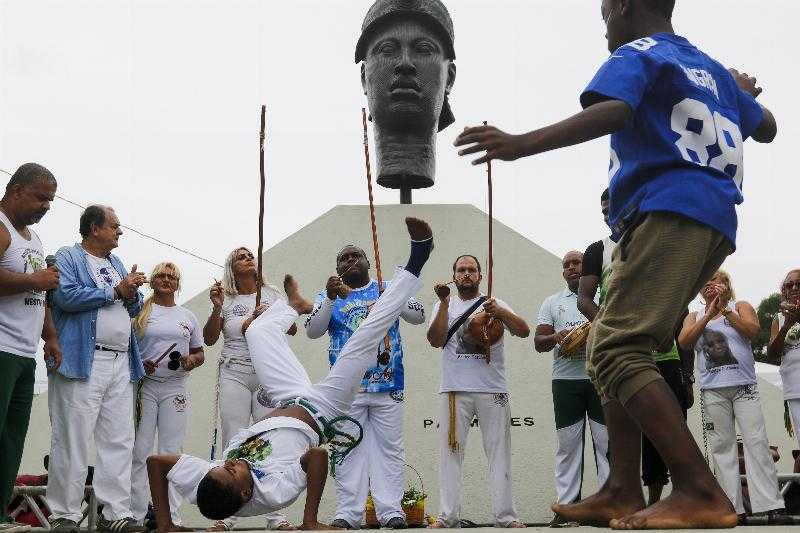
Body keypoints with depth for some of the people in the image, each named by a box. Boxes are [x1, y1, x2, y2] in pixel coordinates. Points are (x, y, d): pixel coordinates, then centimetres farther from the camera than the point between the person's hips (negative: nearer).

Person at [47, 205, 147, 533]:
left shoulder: (117, 264, 24)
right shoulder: (68, 257, 2)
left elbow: (133, 310, 23)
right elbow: (66, 296, -15)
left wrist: (132, 294, 0)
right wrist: (115, 291, -7)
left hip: (121, 366, 7)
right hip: (83, 363, -7)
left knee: (119, 443, 3)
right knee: (72, 442, -5)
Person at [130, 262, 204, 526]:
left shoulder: (188, 316, 16)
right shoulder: (140, 313, 6)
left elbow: (199, 353, 19)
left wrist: (192, 361, -3)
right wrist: (139, 365, -13)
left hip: (175, 389, 2)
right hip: (144, 387, -2)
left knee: (171, 453, 1)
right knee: (140, 452, -5)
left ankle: (171, 516, 3)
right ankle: (136, 515, -1)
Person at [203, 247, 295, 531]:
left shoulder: (271, 294, 13)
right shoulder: (226, 299, 10)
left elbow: (292, 328, 7)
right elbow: (209, 339, 4)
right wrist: (216, 308, -10)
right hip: (234, 374, -1)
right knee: (234, 443, -6)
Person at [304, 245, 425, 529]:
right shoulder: (329, 296, 12)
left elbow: (419, 315, 0)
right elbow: (312, 331, -2)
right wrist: (330, 297, -16)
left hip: (387, 385, 0)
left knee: (389, 448, -1)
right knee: (349, 449, -1)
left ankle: (391, 511, 0)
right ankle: (347, 513, 0)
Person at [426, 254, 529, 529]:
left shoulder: (495, 304, 13)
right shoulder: (444, 306, 15)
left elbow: (524, 331, -1)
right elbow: (436, 340, -1)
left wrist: (499, 312, -18)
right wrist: (445, 302, -7)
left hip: (493, 390, 0)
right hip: (454, 390, 0)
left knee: (499, 452, -1)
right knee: (451, 452, -2)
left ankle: (506, 516, 0)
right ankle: (448, 516, -1)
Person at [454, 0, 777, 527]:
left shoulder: (636, 54, 3)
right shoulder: (712, 68, 27)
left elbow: (613, 111, -20)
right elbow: (767, 128, 40)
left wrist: (523, 144, -29)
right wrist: (741, 93, 61)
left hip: (668, 212, -9)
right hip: (715, 223, 9)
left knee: (619, 352, -17)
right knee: (613, 344, 13)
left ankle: (702, 494, -27)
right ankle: (623, 490, 5)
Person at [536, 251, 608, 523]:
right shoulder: (552, 302, 15)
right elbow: (539, 342, 9)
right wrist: (556, 337, -12)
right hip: (566, 381, 1)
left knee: (607, 442, -3)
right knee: (567, 444, 1)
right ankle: (566, 505, 2)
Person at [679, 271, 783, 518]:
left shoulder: (740, 307, 12)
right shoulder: (694, 317, 18)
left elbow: (753, 331, -6)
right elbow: (684, 341, -1)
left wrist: (725, 310, -8)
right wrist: (709, 315, -6)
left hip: (744, 386, -2)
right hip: (712, 390, 2)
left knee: (756, 441, -10)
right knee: (722, 446, -2)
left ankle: (769, 504, -12)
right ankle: (732, 507, -2)